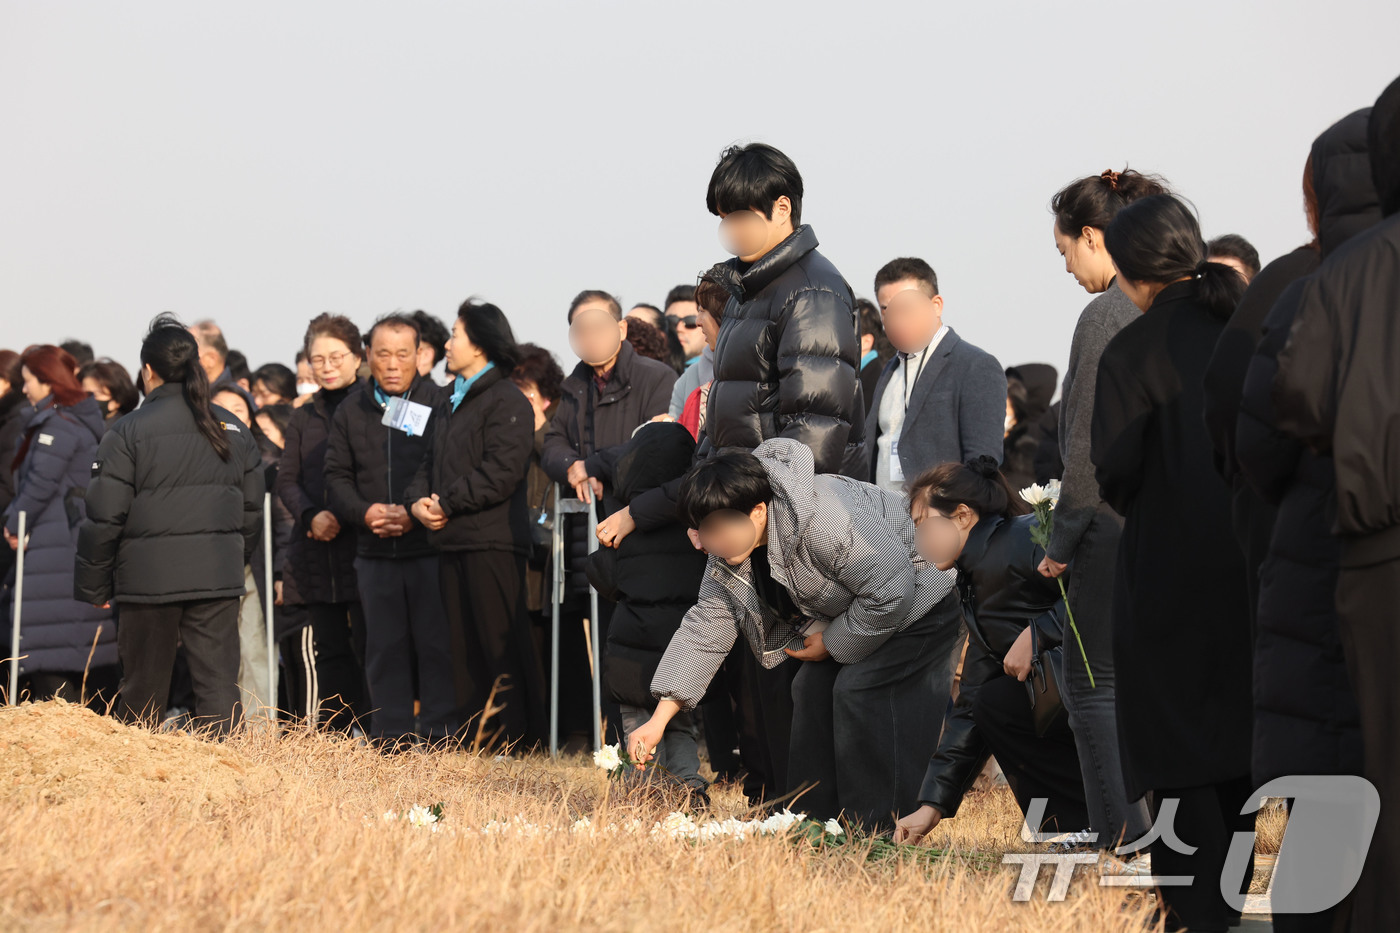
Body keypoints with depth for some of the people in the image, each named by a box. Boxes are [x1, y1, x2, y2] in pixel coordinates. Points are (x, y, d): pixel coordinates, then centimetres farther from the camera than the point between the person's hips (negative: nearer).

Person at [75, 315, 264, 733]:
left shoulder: (128, 432, -7)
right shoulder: (231, 429, 8)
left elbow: (104, 517, -7)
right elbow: (252, 509, 14)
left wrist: (92, 585, 1)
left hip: (148, 576, -3)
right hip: (218, 577, 3)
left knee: (143, 688, 6)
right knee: (219, 682, 1)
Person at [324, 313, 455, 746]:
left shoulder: (440, 404, -1)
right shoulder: (351, 412, 13)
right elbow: (336, 477, 13)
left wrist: (416, 512, -16)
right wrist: (364, 512, -6)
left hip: (430, 545, -4)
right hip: (375, 553, 4)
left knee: (436, 645, -4)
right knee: (384, 648, 6)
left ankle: (441, 738, 0)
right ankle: (390, 739, 12)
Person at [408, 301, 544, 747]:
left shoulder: (507, 401, -7)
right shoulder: (448, 405, 22)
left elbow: (501, 473, -17)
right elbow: (430, 464, 21)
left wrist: (447, 503, -14)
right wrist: (419, 500, 0)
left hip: (492, 540, -9)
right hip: (451, 541, 9)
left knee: (500, 641, -7)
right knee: (462, 643, 9)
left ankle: (515, 735, -3)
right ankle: (473, 735, 14)